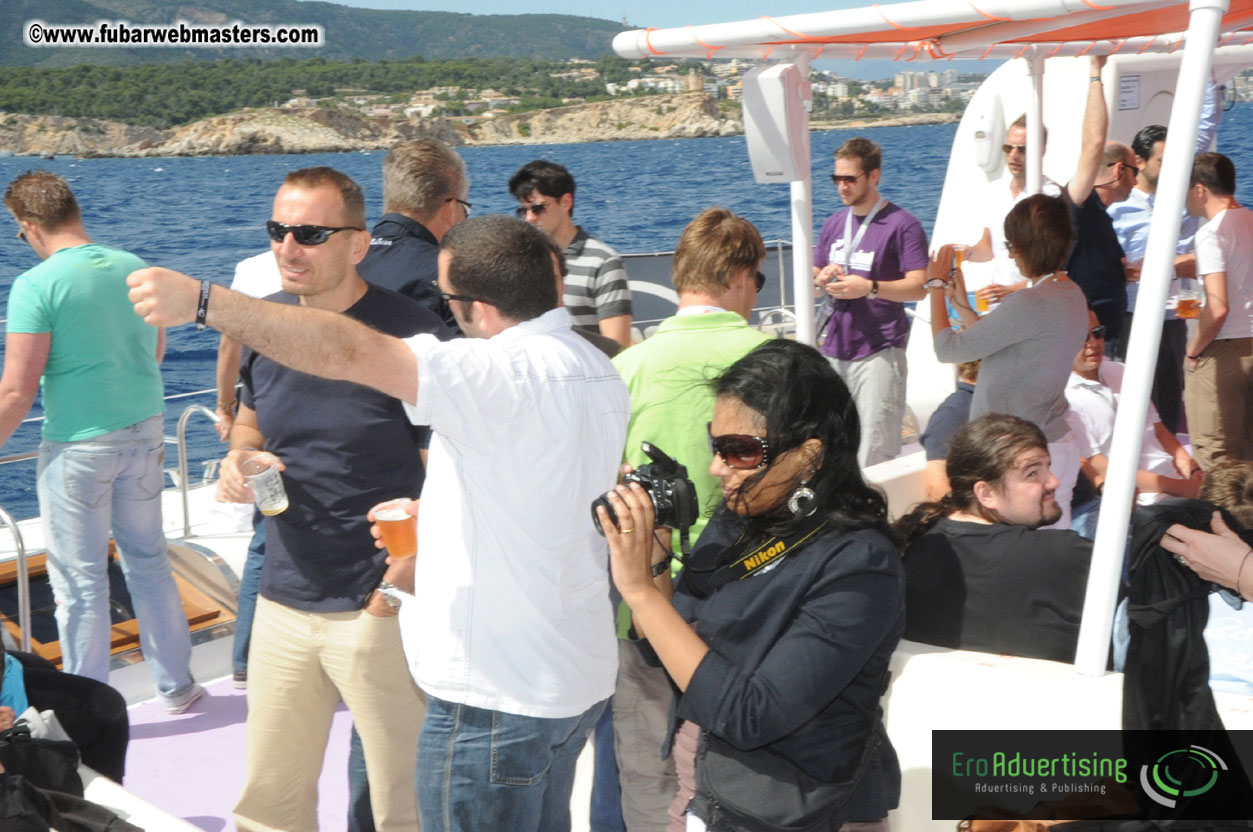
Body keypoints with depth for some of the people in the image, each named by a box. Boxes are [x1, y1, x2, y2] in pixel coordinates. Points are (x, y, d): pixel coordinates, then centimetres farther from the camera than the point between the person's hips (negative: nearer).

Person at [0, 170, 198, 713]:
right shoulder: (136, 269, 1)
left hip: (78, 444, -5)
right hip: (144, 431, 6)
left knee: (80, 579, 8)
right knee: (148, 558, 18)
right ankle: (176, 685, 27)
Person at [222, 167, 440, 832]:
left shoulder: (410, 335, -14)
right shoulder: (263, 321, 4)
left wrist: (402, 579, -23)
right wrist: (239, 458, -1)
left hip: (379, 609, -5)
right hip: (283, 601, 6)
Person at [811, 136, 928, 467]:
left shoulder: (902, 224, -3)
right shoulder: (833, 224, 15)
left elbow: (918, 287, -10)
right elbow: (813, 278, 23)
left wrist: (869, 287, -24)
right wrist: (821, 279, -1)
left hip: (878, 352, -6)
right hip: (832, 348, 6)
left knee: (876, 452, -9)